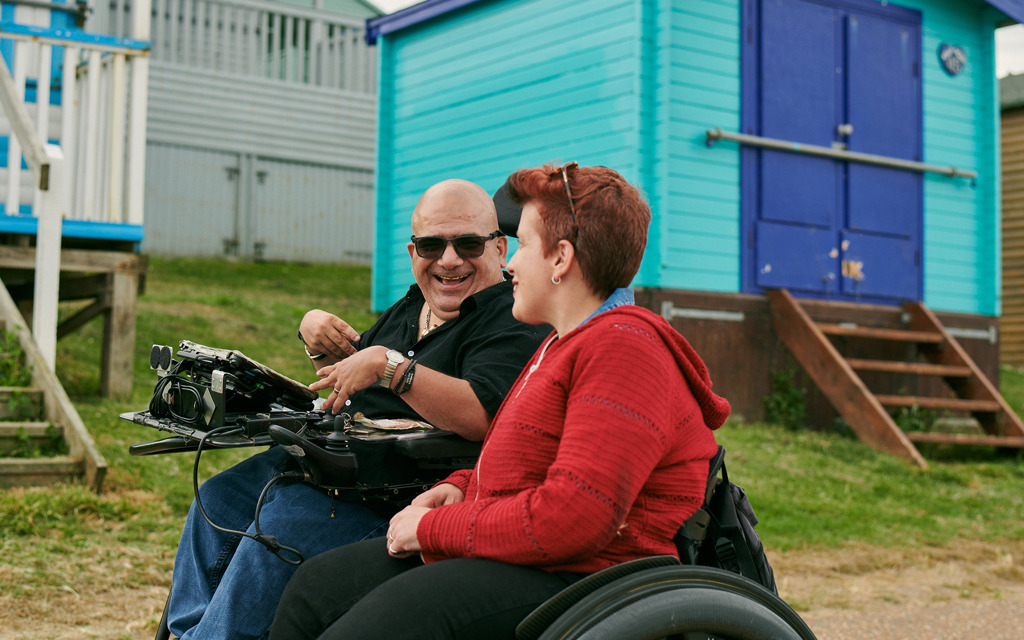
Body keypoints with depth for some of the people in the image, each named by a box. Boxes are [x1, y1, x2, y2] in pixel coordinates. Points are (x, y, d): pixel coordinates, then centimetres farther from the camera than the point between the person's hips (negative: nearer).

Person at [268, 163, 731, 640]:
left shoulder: (626, 347, -16)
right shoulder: (566, 342, 20)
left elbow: (573, 519, -26)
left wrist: (433, 527, -16)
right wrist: (461, 487, 9)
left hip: (571, 579, -11)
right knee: (314, 588, 7)